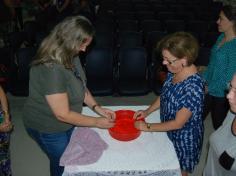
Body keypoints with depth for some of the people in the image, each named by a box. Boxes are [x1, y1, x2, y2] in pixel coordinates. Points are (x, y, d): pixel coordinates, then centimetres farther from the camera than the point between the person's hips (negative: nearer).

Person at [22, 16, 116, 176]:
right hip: (48, 128, -7)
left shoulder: (70, 55, -9)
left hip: (67, 121, 7)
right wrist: (97, 122, -20)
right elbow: (63, 114, -30)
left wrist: (97, 108, -8)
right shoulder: (51, 69, -36)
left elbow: (81, 85, 4)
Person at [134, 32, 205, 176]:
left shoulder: (193, 87, -34)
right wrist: (147, 111, -4)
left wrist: (148, 127, -20)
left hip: (184, 137, -6)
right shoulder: (174, 71, -11)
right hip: (170, 131, 7)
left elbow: (178, 123, -27)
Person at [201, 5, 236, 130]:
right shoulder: (221, 37, 1)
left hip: (221, 94, -8)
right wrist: (203, 78, 7)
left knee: (219, 125, 11)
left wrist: (209, 88, -13)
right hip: (208, 88, 8)